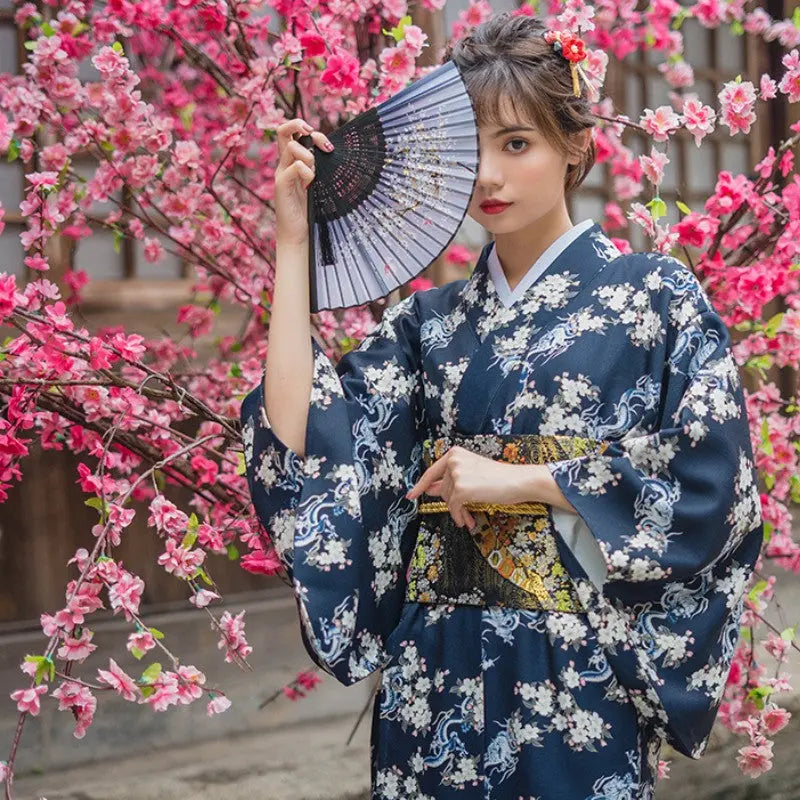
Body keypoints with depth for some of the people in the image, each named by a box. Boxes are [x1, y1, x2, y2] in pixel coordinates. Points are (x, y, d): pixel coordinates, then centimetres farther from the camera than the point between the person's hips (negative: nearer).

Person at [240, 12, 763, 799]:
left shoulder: (655, 297, -2)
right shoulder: (425, 322, 8)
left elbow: (711, 482, -11)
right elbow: (301, 443, -6)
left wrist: (518, 479, -12)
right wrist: (293, 238, -4)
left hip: (581, 680, -3)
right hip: (436, 678, 3)